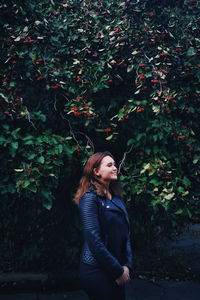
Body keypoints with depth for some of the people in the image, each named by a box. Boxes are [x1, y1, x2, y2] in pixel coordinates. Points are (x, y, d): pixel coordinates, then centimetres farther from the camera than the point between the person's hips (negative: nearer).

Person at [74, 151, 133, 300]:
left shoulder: (116, 197, 9)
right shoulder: (90, 197, -14)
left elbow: (125, 233, 8)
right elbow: (94, 240, -19)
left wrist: (127, 265, -3)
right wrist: (118, 270, -14)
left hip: (116, 271, 7)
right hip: (97, 271, -7)